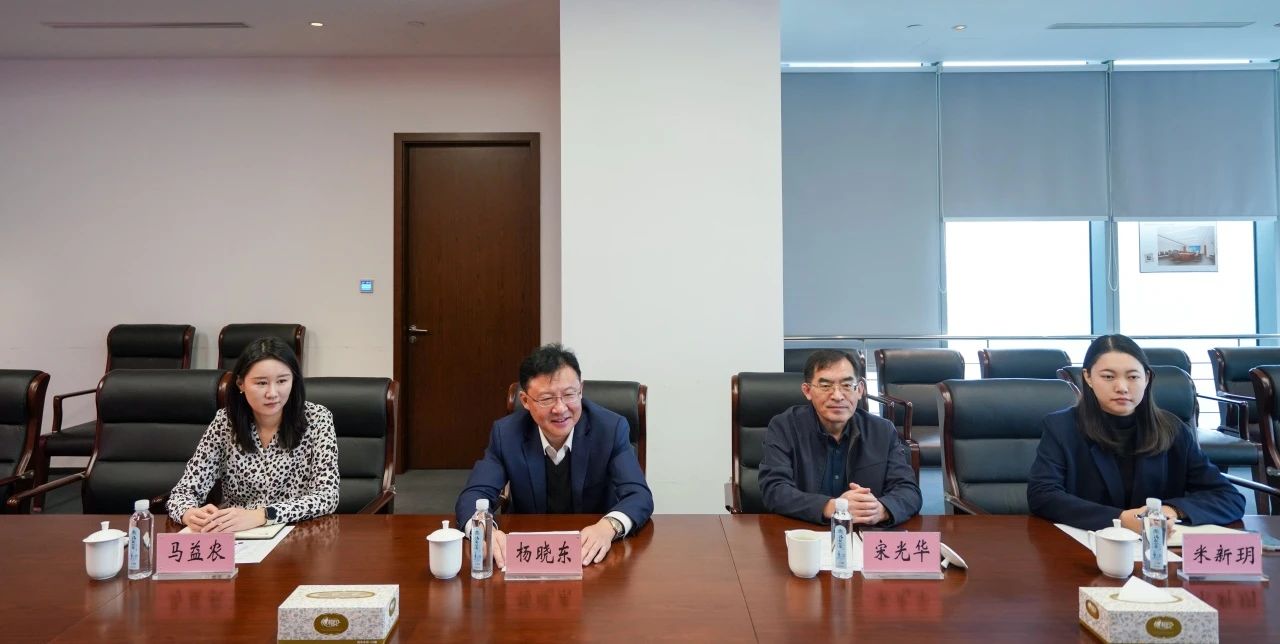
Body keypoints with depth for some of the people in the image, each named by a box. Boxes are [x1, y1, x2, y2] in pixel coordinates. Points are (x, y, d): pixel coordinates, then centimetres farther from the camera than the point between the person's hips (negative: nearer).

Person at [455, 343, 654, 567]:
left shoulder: (611, 428, -13)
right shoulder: (506, 433, -9)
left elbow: (639, 496, -18)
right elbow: (473, 496, -10)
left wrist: (609, 526, -40)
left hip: (594, 552, -1)